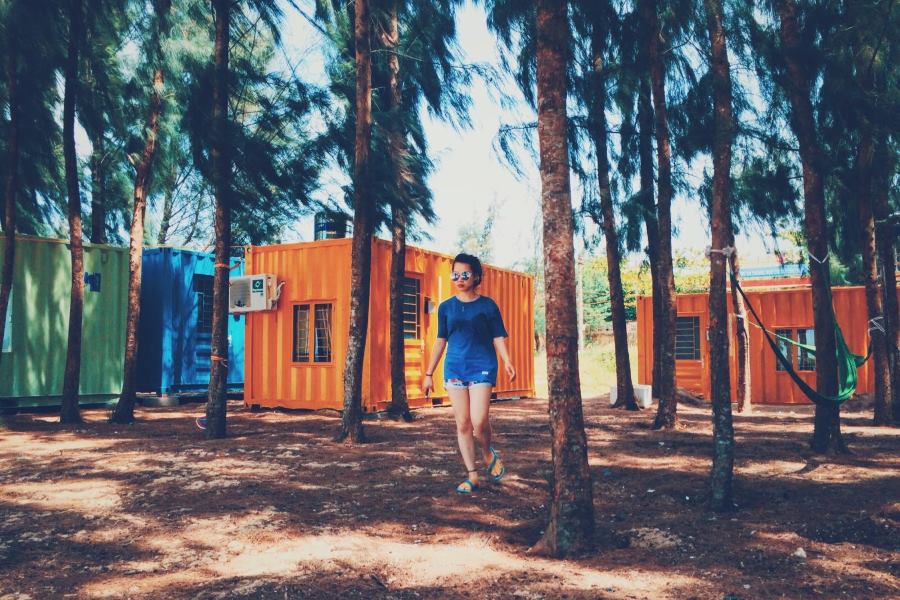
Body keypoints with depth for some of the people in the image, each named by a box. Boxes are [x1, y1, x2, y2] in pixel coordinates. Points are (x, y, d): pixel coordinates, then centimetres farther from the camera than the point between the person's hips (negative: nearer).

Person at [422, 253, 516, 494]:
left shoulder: (487, 305, 1)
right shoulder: (446, 307, 9)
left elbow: (498, 337, -1)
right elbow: (441, 340, 13)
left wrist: (507, 361, -18)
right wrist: (429, 373, 12)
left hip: (482, 366, -3)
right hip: (455, 368, 3)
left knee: (479, 421, -14)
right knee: (462, 423, 2)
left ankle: (489, 453, 18)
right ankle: (472, 476, 11)